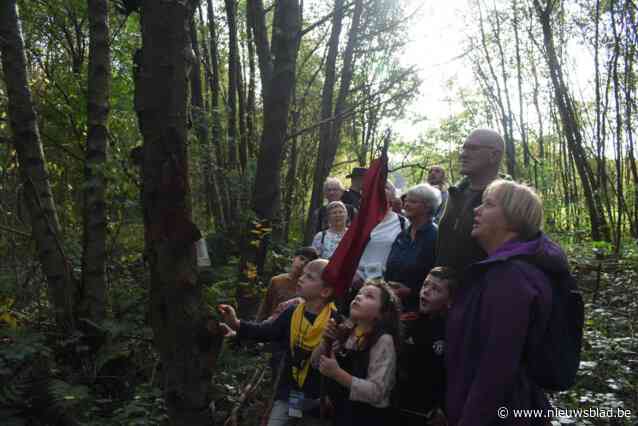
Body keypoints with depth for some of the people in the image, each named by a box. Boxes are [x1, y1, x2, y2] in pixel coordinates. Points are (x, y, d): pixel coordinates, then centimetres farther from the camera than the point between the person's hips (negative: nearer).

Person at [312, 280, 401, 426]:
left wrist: (337, 373, -30)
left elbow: (376, 392, -25)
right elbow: (316, 363, 4)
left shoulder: (383, 340, -19)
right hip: (341, 413, 6)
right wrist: (326, 340, -14)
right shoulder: (346, 332, 1)